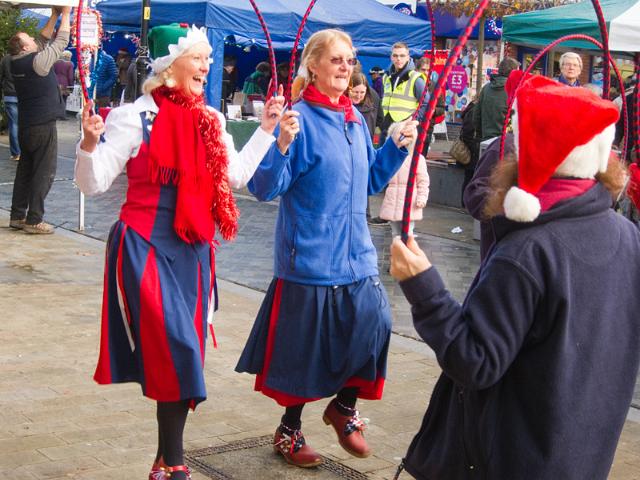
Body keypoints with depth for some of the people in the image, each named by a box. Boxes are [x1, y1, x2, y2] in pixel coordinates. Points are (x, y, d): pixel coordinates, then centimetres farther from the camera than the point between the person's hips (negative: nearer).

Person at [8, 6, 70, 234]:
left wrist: (55, 16, 14)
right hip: (43, 126, -8)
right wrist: (65, 15, 1)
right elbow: (60, 42, -9)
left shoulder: (17, 62, 6)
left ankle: (17, 216, 15)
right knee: (44, 173, -4)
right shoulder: (38, 61, -16)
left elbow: (43, 40, 16)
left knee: (25, 170, 13)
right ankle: (34, 220, -5)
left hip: (25, 126, 8)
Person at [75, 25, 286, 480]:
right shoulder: (136, 116, -10)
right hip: (146, 246, -6)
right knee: (174, 352, -12)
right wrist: (89, 143, -28)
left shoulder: (212, 120, 8)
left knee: (185, 355, 9)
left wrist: (267, 129, 18)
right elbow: (93, 183, -9)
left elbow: (237, 175, 20)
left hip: (194, 249, 6)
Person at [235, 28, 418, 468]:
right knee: (305, 346, 5)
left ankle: (344, 405, 20)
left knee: (375, 321, -6)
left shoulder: (356, 119, 10)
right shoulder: (300, 119, -12)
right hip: (310, 256, -6)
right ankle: (289, 431, 27)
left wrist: (397, 146, 10)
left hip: (356, 253, 6)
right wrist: (282, 144, -31)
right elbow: (266, 188, -17)